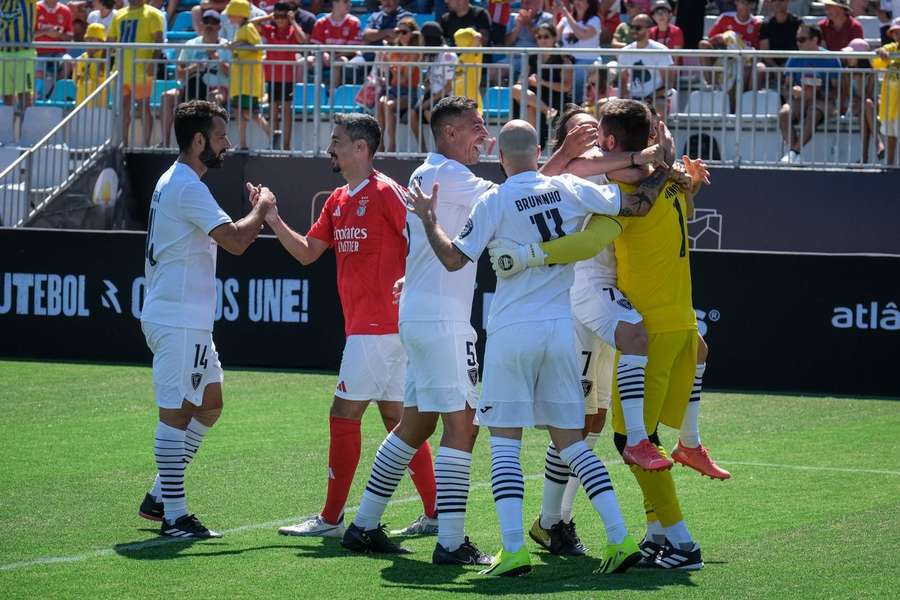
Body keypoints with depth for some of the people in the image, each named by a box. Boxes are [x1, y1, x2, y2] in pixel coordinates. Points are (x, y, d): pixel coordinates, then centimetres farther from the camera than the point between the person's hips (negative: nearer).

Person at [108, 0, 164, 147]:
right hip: (121, 69, 5)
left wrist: (153, 62, -22)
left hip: (141, 69, -5)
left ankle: (146, 144, 2)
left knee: (144, 106, -2)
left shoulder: (152, 14, 0)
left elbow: (158, 40, -10)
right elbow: (110, 40, 22)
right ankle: (124, 143, 12)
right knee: (124, 107, 7)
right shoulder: (119, 15, 18)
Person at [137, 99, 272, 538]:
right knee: (176, 413, -7)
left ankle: (160, 496, 19)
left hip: (188, 320, 11)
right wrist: (261, 209, -7)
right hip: (178, 321, -11)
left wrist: (256, 213, 11)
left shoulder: (174, 182, 17)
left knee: (209, 405, 16)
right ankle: (174, 516, -4)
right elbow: (235, 241, -25)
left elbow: (223, 238, 24)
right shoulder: (187, 187, -17)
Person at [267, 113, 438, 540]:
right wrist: (274, 222, 6)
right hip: (364, 325, 9)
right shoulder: (338, 200, 15)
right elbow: (307, 252, 18)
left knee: (344, 416, -7)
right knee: (397, 418, 10)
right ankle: (434, 514, 14)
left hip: (377, 327, -9)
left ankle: (331, 520, -2)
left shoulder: (386, 192, -11)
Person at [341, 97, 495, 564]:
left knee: (416, 423, 16)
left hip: (419, 315, 10)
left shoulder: (427, 174, 17)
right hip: (440, 319, -10)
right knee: (461, 424, -11)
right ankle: (451, 542, -13)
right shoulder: (446, 175, -13)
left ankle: (364, 526, 21)